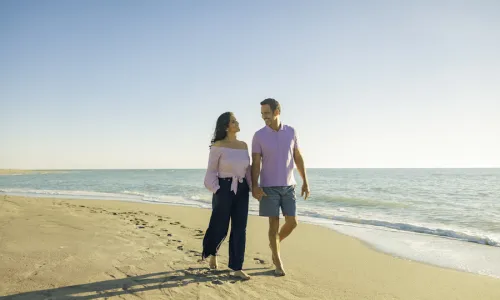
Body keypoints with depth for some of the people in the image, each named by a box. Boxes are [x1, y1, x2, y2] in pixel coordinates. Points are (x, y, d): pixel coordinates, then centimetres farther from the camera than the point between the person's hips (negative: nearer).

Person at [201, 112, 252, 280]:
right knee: (220, 227, 6)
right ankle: (212, 253, 38)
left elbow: (247, 170, 12)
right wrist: (216, 191, -13)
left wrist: (253, 188, 3)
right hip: (224, 189, -4)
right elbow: (211, 171, -5)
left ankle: (237, 268, 11)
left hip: (242, 190, 5)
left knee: (240, 229, 2)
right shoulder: (218, 146, -8)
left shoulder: (243, 145, 8)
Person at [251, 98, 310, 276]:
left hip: (288, 186, 3)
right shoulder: (259, 136, -6)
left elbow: (298, 158, 7)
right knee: (274, 223, -1)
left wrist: (305, 181, 4)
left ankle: (275, 244, 30)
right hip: (269, 187, -3)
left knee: (292, 222, 1)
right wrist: (254, 186, -20)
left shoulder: (291, 132, 2)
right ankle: (278, 262, 14)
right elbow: (255, 163, -8)